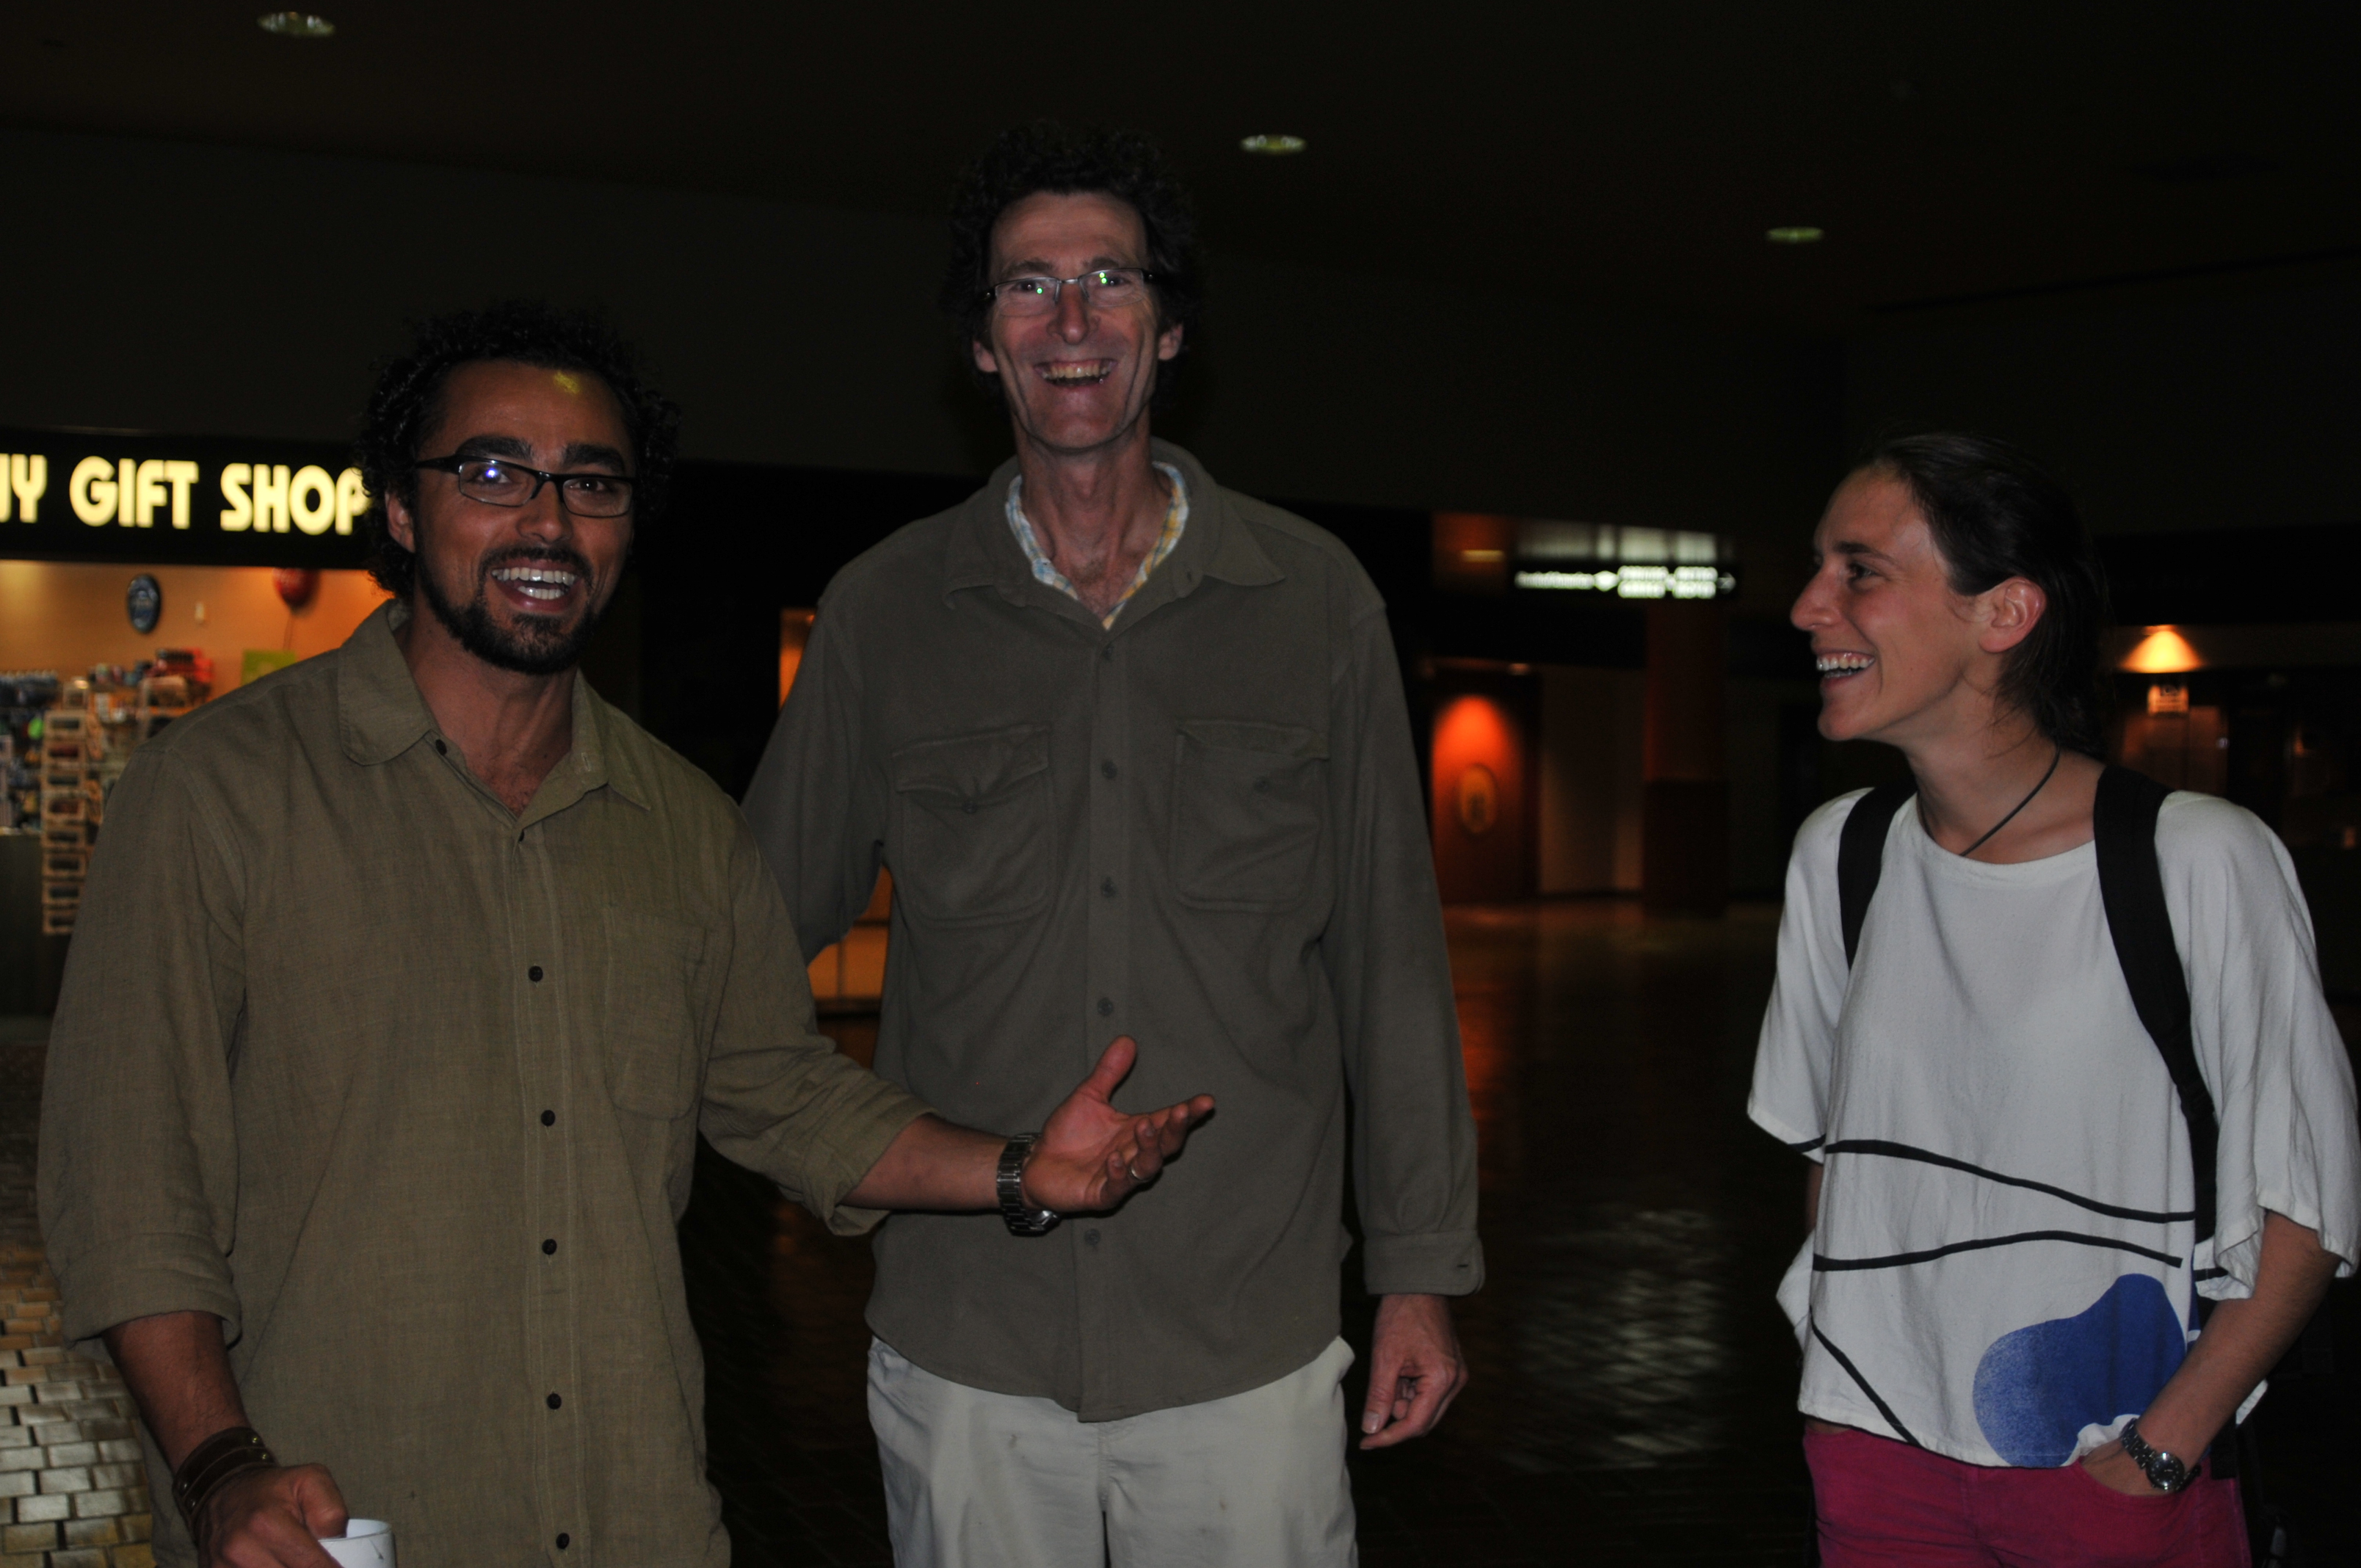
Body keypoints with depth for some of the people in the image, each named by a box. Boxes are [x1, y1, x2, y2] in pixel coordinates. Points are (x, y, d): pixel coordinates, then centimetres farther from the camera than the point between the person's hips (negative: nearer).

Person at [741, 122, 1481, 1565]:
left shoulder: (1313, 601, 1)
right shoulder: (885, 612, 2)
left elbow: (1391, 959, 4)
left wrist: (1426, 1271, 4)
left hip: (1249, 1352, 0)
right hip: (966, 1355, 1)